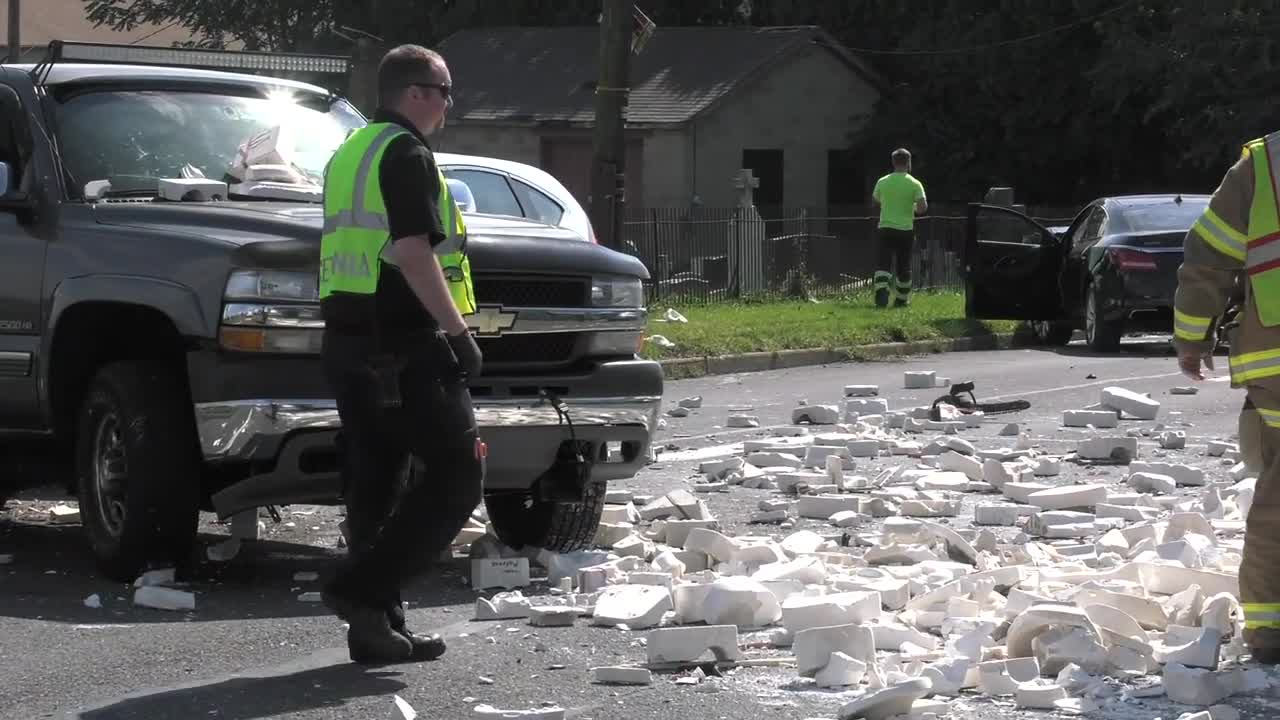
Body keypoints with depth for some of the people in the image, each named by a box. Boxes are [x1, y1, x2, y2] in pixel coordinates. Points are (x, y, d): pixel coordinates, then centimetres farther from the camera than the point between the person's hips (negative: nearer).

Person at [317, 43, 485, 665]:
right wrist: (458, 331, -17)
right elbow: (413, 253, -20)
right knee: (456, 475, -5)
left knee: (374, 486, 10)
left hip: (347, 341, 10)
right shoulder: (405, 154, -10)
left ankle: (376, 629, 10)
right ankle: (362, 589, -12)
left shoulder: (349, 154, 20)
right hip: (406, 346, -10)